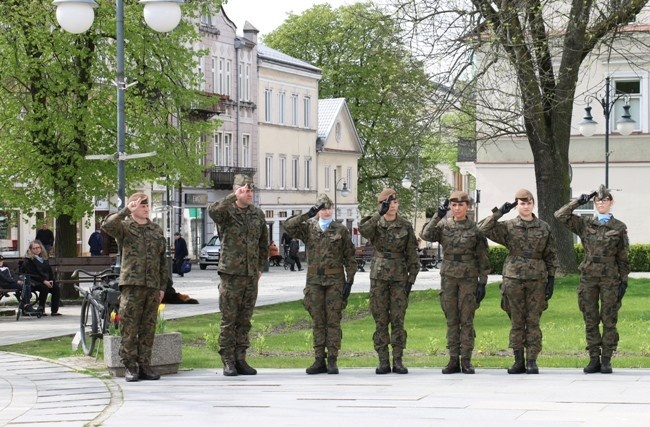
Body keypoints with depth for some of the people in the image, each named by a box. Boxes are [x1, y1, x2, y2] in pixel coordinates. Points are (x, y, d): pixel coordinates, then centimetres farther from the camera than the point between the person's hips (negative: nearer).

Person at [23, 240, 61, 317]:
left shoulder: (44, 259, 17)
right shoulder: (28, 260, -4)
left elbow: (50, 271, 16)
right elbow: (32, 274, -13)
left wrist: (51, 280, -4)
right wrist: (44, 281, -21)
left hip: (46, 281, 6)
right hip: (34, 282, -6)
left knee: (56, 287, -19)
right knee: (44, 288, -34)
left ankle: (54, 310, -16)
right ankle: (41, 309, -24)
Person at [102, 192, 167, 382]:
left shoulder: (156, 230, 16)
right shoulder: (125, 227, 3)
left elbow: (162, 260, 18)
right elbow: (107, 226, -21)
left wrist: (163, 286, 13)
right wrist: (126, 211, -19)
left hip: (152, 286, 4)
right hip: (131, 284, -4)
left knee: (148, 329, 6)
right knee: (129, 327, -5)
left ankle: (144, 365, 12)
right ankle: (131, 366, 0)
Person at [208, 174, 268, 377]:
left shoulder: (258, 214, 11)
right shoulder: (227, 212, -5)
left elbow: (264, 244, 19)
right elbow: (213, 210, -30)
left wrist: (260, 267, 16)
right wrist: (233, 197, -28)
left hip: (251, 276, 5)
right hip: (231, 274, -5)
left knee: (245, 320, 8)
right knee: (228, 320, -2)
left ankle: (240, 359, 14)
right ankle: (228, 362, 2)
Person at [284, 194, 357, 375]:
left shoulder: (341, 230, 6)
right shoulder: (309, 228, 9)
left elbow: (350, 258, 6)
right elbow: (289, 225, -8)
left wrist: (350, 280, -2)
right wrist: (308, 215, -13)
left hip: (335, 281, -2)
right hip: (314, 280, 2)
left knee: (333, 321, -2)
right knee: (317, 322, 3)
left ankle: (332, 360, -1)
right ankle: (319, 360, 6)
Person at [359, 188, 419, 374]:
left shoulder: (405, 226, 5)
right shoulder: (375, 224, 3)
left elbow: (412, 254, 6)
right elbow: (363, 231, -21)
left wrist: (411, 278, 0)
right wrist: (379, 214, -29)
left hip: (399, 276, 0)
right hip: (379, 275, 0)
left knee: (398, 319, -1)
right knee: (380, 320, 1)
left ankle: (398, 360, 3)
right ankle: (383, 361, 5)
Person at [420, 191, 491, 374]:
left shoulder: (475, 229, 0)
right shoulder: (444, 225, 4)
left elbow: (482, 258, 2)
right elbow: (426, 235, -13)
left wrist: (482, 283, -3)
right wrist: (438, 216, -20)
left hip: (469, 277, -2)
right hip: (448, 277, 2)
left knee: (467, 320, 0)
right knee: (451, 320, 5)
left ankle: (466, 360, 4)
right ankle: (453, 360, 9)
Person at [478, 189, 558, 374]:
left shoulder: (544, 228, 7)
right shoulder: (508, 227, 3)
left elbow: (551, 255, 9)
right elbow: (483, 229, -8)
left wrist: (551, 278, 3)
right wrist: (498, 213, -13)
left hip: (537, 279, 0)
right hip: (513, 278, 0)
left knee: (533, 321, 0)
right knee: (516, 321, 3)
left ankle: (532, 361, 2)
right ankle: (518, 361, 9)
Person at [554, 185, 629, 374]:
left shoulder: (619, 228, 3)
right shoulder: (584, 224, 7)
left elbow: (623, 257, 5)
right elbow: (560, 215, -1)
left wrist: (624, 281, 0)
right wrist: (579, 202, -2)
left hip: (610, 279, -2)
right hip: (588, 278, 2)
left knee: (609, 321, 0)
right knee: (590, 321, 4)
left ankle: (606, 360, 6)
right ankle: (594, 360, 9)